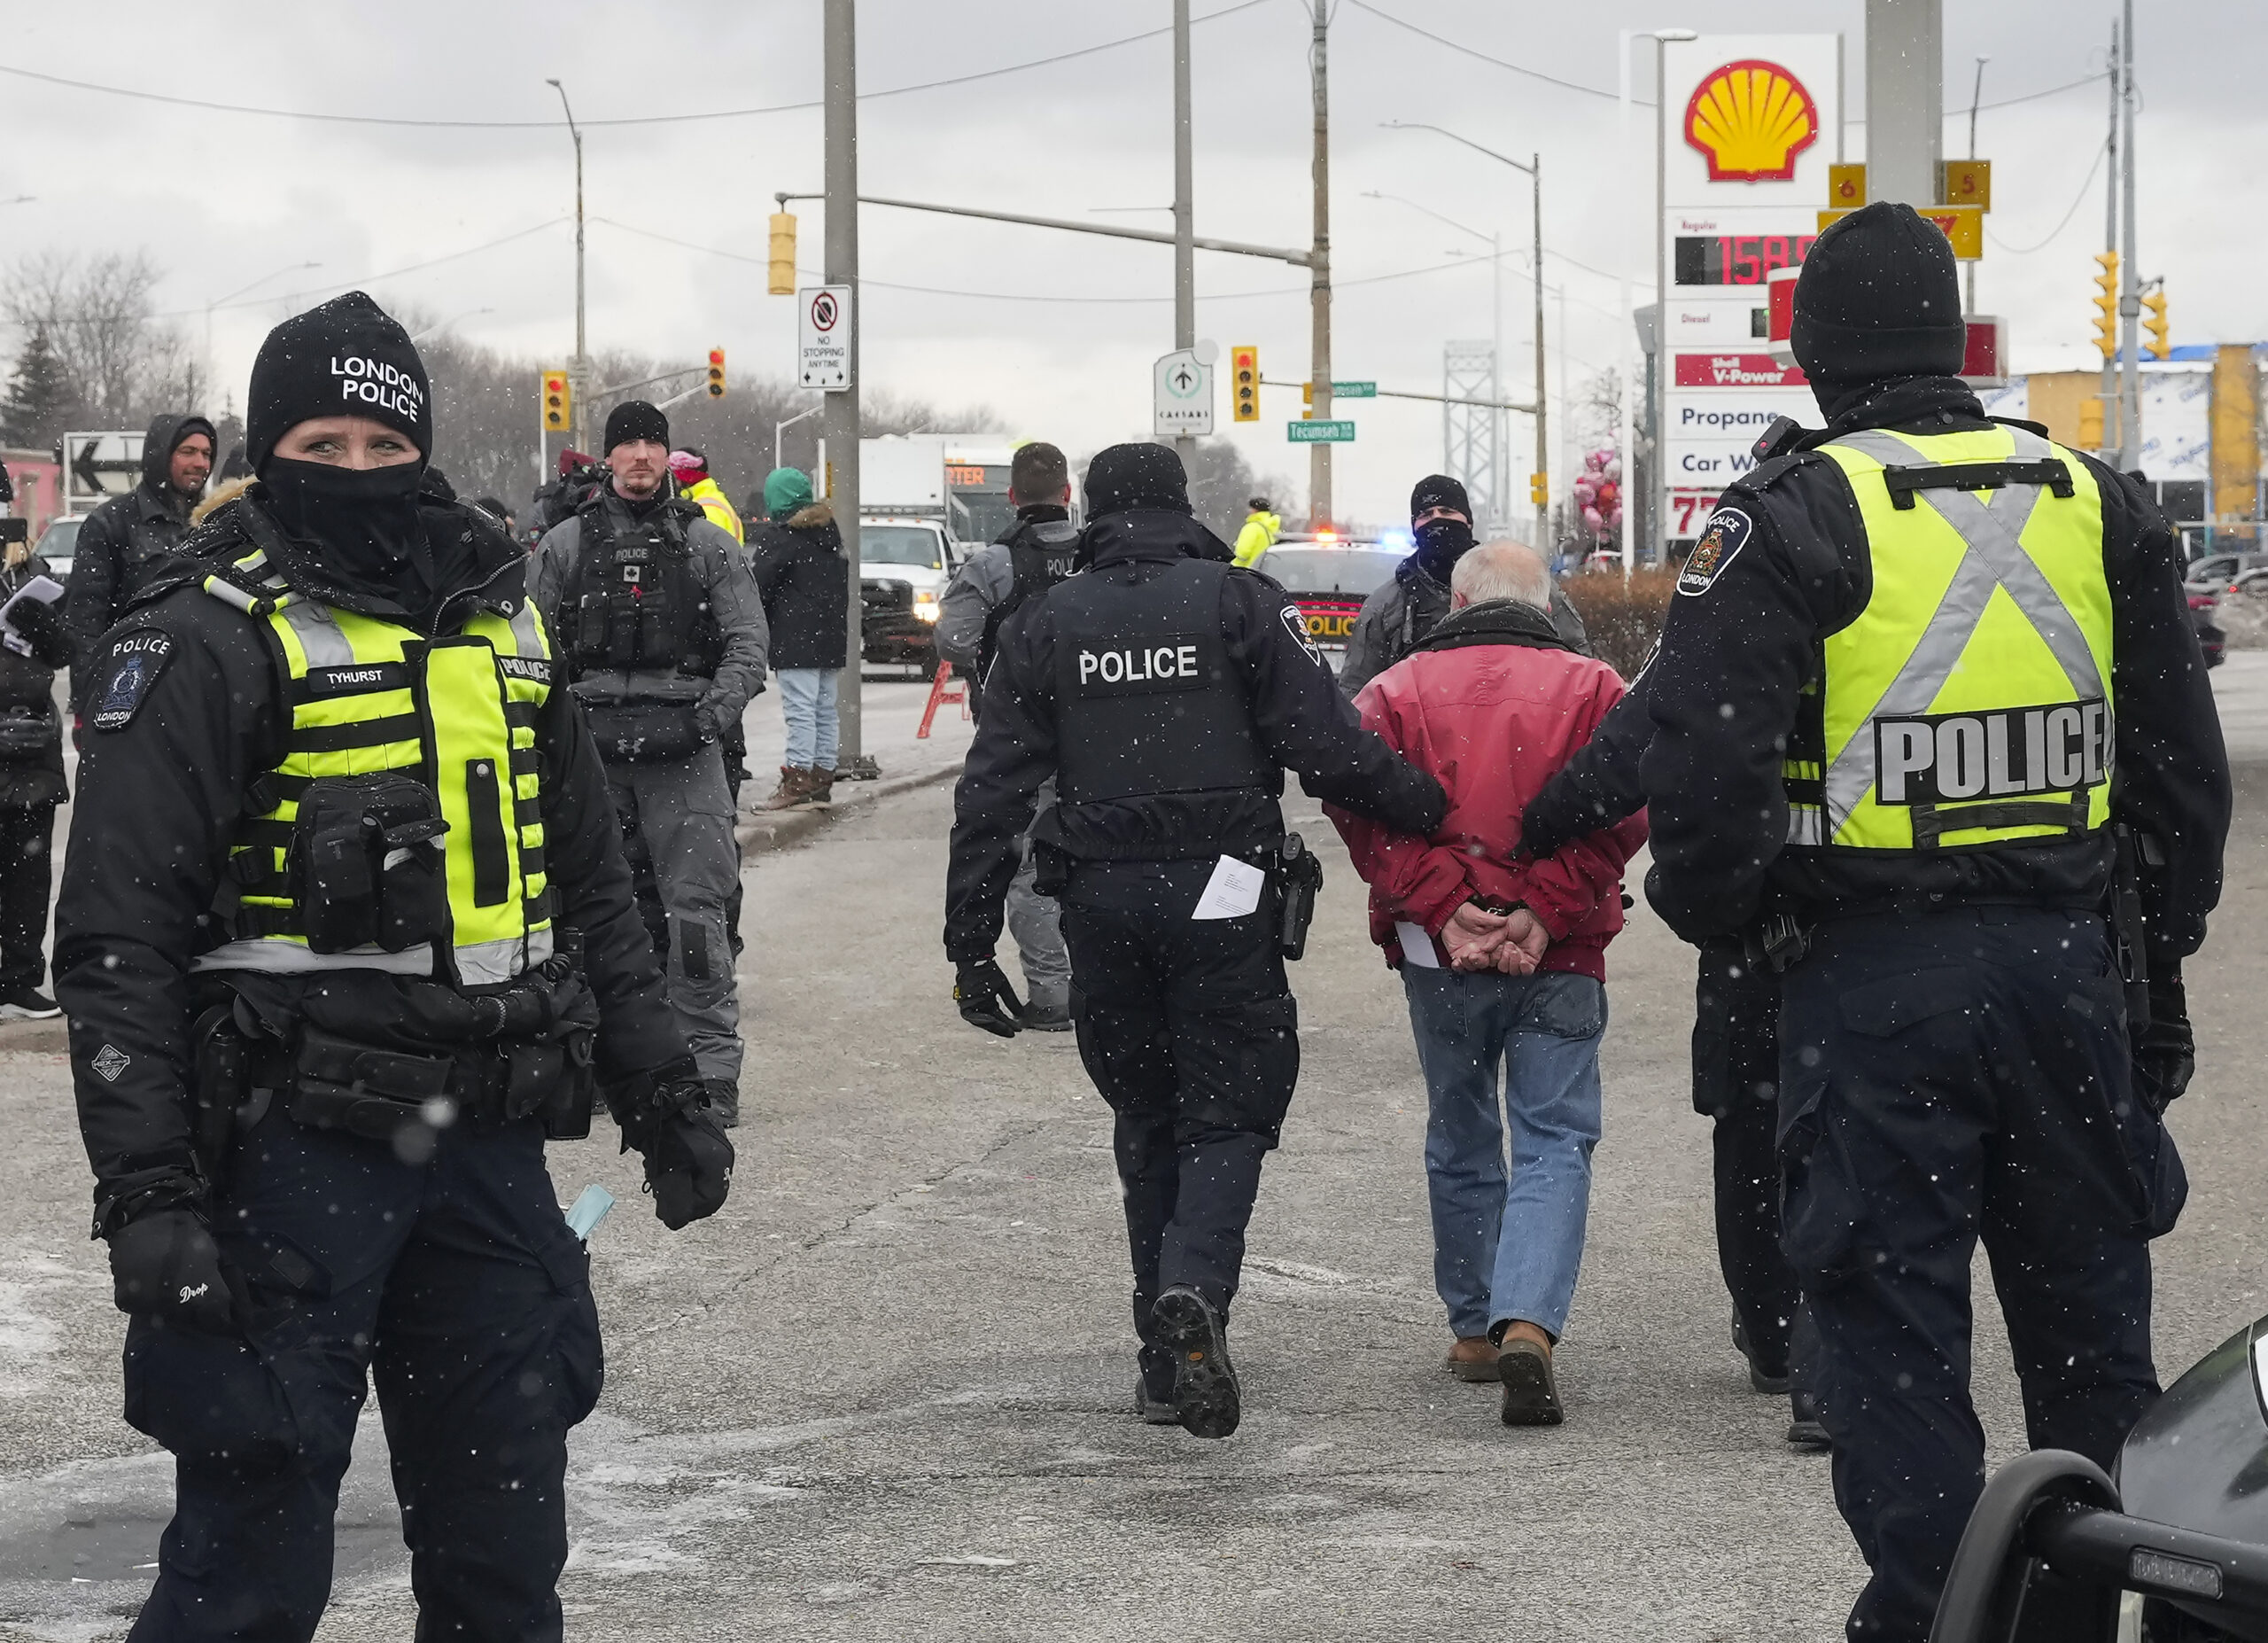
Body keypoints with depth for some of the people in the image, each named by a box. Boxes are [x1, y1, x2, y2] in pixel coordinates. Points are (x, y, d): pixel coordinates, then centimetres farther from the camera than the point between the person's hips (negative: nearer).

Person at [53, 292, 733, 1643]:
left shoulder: (503, 622, 12)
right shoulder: (205, 642, -7)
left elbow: (591, 883, 22)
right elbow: (119, 937, -11)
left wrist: (660, 1091, 17)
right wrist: (147, 1189, -18)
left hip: (489, 1145, 6)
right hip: (293, 1151, -6)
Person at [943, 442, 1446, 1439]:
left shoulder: (1043, 627, 9)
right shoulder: (1240, 603, 1)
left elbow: (992, 796, 5)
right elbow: (1328, 747, -9)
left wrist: (971, 945, 7)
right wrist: (1429, 810, 3)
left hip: (1101, 903, 3)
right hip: (1221, 898, -3)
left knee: (1146, 1122, 15)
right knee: (1228, 1114, 3)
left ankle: (1165, 1359, 14)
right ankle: (1194, 1292, -24)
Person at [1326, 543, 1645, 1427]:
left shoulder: (1396, 691, 5)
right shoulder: (1592, 689, 3)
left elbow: (1365, 811, -9)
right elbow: (1621, 815, -10)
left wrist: (1445, 909, -12)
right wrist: (1541, 911, -12)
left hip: (1440, 957, 2)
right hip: (1560, 961, -2)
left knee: (1461, 1144, 18)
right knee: (1555, 1144, -2)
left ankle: (1475, 1327, 25)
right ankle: (1527, 1323, -22)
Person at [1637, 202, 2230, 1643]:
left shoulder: (1794, 522, -8)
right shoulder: (2097, 505, 7)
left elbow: (1704, 766, -12)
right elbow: (2184, 768, 11)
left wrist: (1720, 920, 7)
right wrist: (2157, 955, 19)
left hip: (1874, 976, -4)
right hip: (2067, 961, 4)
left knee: (1892, 1313, 4)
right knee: (2086, 1307, 15)